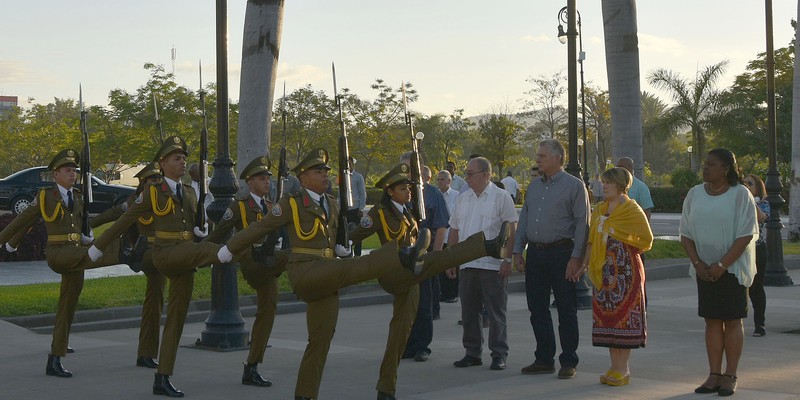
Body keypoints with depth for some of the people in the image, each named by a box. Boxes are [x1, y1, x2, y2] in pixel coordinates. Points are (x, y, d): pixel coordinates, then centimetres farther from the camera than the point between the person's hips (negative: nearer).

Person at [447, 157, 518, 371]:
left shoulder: (501, 197, -4)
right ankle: (472, 352, 19)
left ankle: (499, 354, 7)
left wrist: (508, 259, -13)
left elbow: (511, 230, -7)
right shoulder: (462, 199, 14)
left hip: (493, 265, -6)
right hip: (467, 264, 6)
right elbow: (454, 231, 19)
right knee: (469, 312, 9)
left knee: (496, 313, 0)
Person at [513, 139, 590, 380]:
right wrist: (518, 250, 10)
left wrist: (575, 257, -14)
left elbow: (582, 223, -7)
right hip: (535, 254, 6)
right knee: (537, 309, 8)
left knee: (566, 310, 0)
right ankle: (544, 359, 18)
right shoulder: (534, 186, 16)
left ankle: (568, 362, 8)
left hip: (561, 253, -6)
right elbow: (523, 219, 18)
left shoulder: (574, 186, -3)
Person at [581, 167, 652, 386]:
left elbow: (646, 239, -7)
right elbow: (592, 238, 15)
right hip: (603, 270, 6)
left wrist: (627, 249, 2)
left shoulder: (632, 209, -7)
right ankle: (614, 366, 14)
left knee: (624, 316, -3)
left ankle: (623, 369, 2)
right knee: (606, 316, 6)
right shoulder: (599, 209, 12)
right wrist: (586, 259, 2)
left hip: (625, 270, -6)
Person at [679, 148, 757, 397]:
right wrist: (697, 263, -6)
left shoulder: (740, 195, -7)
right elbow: (686, 233, 7)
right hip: (705, 269, 4)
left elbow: (746, 236, -12)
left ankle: (730, 376, 4)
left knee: (732, 321, -1)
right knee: (712, 320, 4)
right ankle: (714, 375, 9)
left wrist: (721, 265, -17)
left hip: (733, 268, -4)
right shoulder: (695, 194, 6)